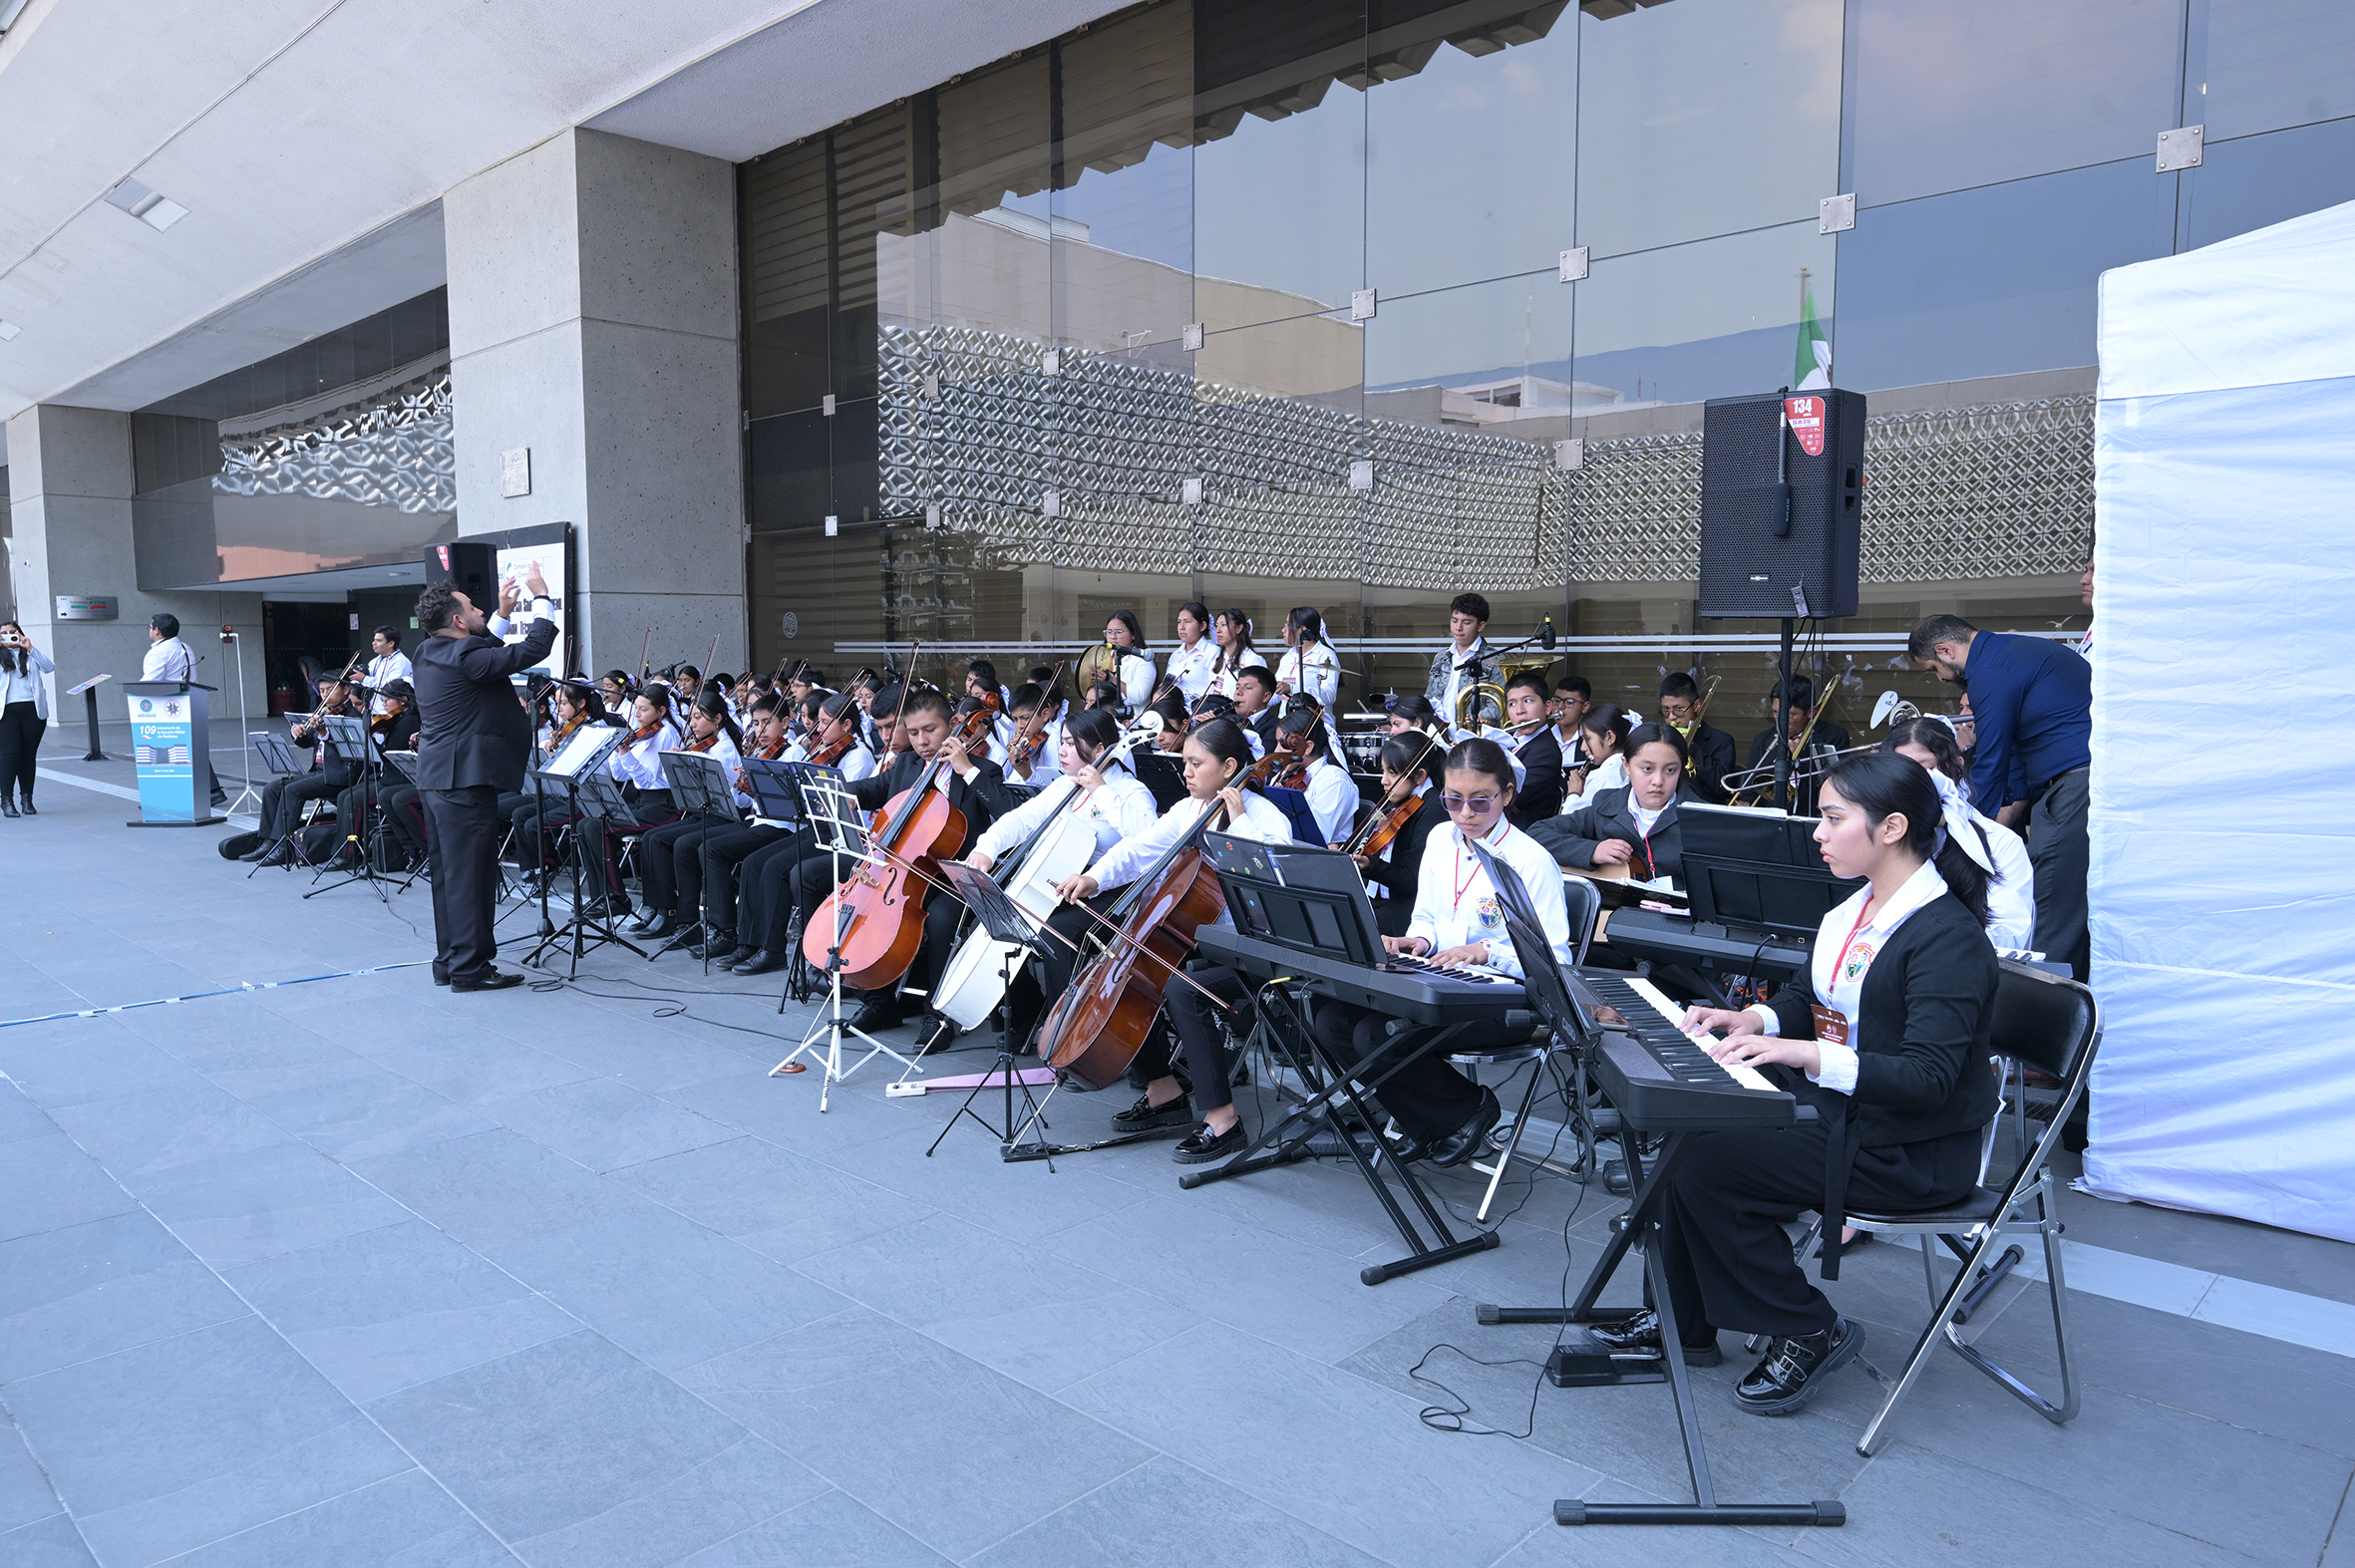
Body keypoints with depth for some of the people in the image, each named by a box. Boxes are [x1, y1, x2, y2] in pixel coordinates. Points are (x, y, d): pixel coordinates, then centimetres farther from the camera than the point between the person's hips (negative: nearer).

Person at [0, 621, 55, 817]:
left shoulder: (30, 654, 16)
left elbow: (49, 667, 0)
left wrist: (31, 648, -6)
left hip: (33, 710, 2)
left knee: (29, 755, 4)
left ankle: (26, 799, 10)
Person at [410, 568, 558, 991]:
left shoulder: (429, 655, 11)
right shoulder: (463, 656, -18)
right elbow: (533, 650, -19)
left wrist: (503, 613, 27)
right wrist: (542, 598, -9)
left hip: (436, 779, 10)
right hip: (465, 781, -10)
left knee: (449, 873, 16)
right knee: (470, 874, -4)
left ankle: (448, 961, 23)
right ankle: (470, 967, 0)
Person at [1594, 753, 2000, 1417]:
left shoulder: (1948, 937, -21)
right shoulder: (1852, 910, 6)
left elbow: (1927, 1079, -28)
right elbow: (1808, 999, 19)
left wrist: (1805, 1052, -37)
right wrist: (1756, 1020, -2)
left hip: (1912, 1151, -9)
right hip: (1830, 1103, 9)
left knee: (1708, 1164, -18)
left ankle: (1809, 1331, 2)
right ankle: (1684, 1322, 10)